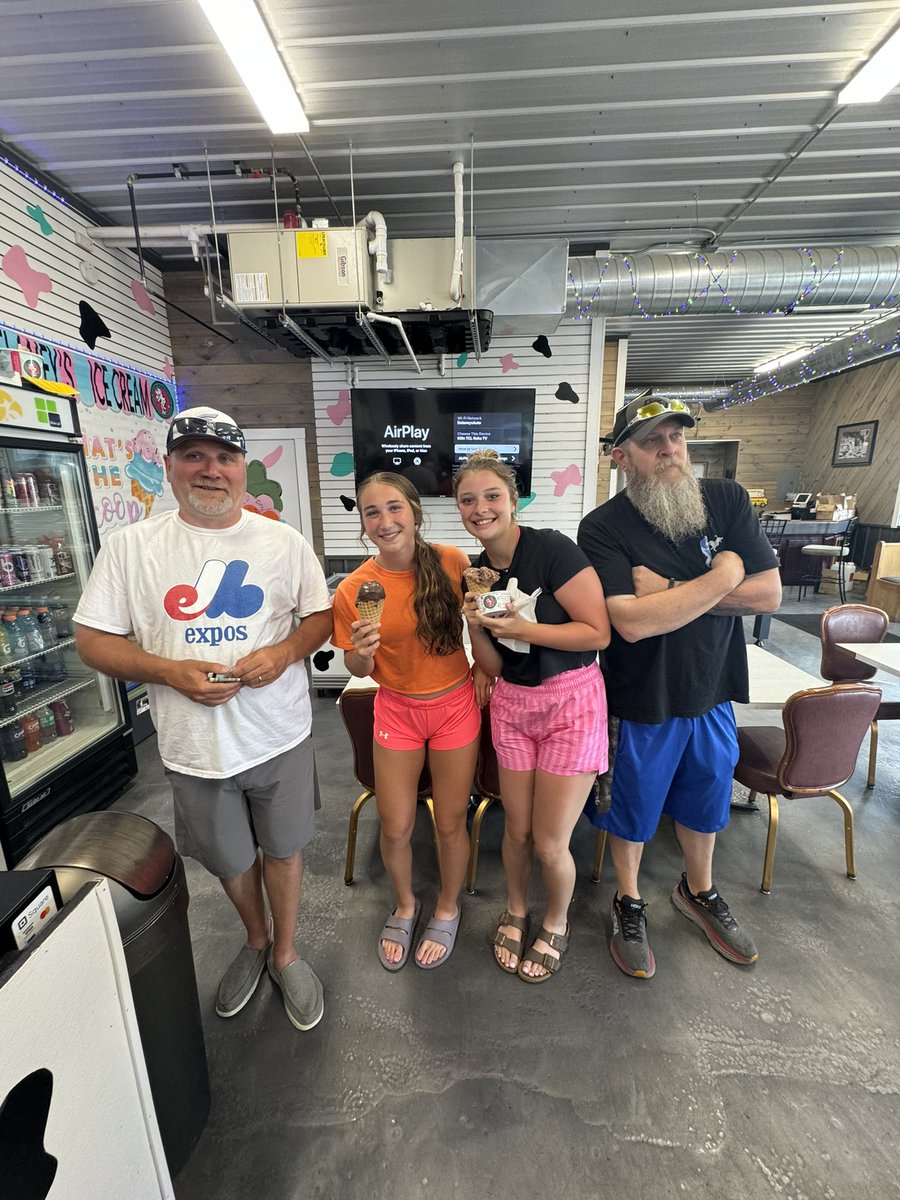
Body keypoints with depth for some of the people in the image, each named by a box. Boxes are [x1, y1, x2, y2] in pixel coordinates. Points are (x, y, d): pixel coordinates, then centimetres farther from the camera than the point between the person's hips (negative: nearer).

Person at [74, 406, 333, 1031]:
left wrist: (286, 651, -18)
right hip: (195, 745, 1)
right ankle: (256, 941, 54)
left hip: (280, 737, 0)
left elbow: (322, 614, 2)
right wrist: (171, 670, -19)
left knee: (284, 849, 18)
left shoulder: (284, 541, -3)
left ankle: (285, 954, 46)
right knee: (231, 861, 22)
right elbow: (93, 639, -2)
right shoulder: (130, 546, -4)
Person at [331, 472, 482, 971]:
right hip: (397, 710, 1)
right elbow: (358, 669, -2)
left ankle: (447, 909, 46)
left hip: (455, 705, 0)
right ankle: (404, 905, 47)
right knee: (395, 828, 13)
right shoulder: (352, 590, -13)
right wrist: (362, 653, -23)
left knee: (450, 824, 14)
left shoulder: (452, 562, -14)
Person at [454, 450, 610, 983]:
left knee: (550, 843, 5)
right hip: (512, 706, 5)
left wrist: (521, 628, -23)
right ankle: (516, 910, 47)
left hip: (572, 704, -4)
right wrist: (475, 625, -14)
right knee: (517, 830, 16)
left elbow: (599, 633, -18)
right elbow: (494, 667, 4)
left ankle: (556, 922, 39)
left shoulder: (552, 548, -17)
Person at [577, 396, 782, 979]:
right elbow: (631, 622, -30)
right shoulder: (603, 528, -19)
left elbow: (769, 594, -11)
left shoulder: (728, 500, -6)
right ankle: (629, 904, 45)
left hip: (713, 694, 5)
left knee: (705, 800, 25)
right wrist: (721, 577, -22)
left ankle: (699, 891, 54)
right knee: (633, 807, 17)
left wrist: (667, 591, -21)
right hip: (642, 703, -4)